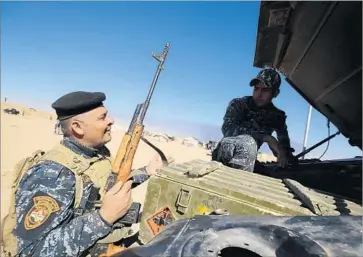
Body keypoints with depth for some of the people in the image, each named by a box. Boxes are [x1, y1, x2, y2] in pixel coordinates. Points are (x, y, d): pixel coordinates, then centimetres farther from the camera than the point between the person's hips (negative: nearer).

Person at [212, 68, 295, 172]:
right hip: (224, 157, -4)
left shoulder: (277, 116, 5)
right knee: (248, 142, -33)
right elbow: (227, 129, -23)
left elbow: (285, 145, 14)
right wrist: (265, 137, -28)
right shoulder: (238, 104, -6)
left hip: (247, 159, 5)